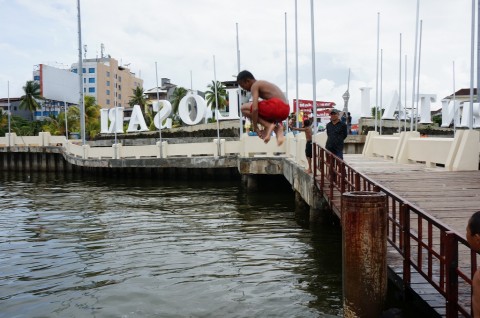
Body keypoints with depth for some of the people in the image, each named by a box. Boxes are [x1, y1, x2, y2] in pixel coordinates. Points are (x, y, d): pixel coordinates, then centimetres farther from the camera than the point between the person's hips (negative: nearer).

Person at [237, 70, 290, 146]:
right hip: (285, 111, 9)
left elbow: (255, 108, -12)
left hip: (276, 107, -9)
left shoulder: (255, 86, 1)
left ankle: (268, 125, -9)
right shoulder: (262, 84, 29)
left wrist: (255, 128, -7)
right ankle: (278, 129, 6)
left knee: (244, 108, -2)